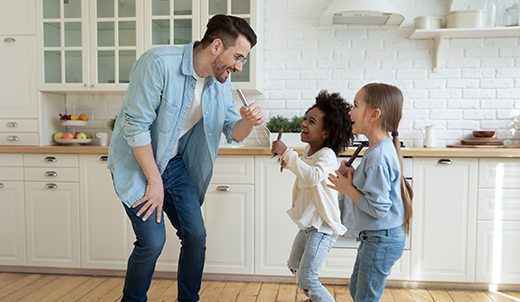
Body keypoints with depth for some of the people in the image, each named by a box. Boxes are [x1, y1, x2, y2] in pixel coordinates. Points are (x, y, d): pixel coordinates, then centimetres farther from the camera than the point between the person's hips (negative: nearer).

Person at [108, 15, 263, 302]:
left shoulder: (221, 80, -2)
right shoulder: (158, 63, -25)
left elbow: (232, 132, 3)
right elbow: (136, 126, -24)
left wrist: (248, 121, -21)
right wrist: (154, 181, -18)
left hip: (175, 164, 6)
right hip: (137, 163, -6)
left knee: (196, 235, 3)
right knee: (153, 240, -11)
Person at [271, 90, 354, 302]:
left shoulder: (327, 155, -23)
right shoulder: (308, 150, 4)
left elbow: (313, 176, -44)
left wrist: (287, 153, -43)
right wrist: (289, 163, 9)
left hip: (323, 226, -10)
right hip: (308, 223, 10)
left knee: (307, 279, -10)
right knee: (294, 265, 27)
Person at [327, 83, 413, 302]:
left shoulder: (378, 156, -26)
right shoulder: (381, 148, 5)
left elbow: (378, 207, -27)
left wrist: (348, 189, -16)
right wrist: (353, 177, -2)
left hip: (382, 240, -10)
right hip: (375, 237, 10)